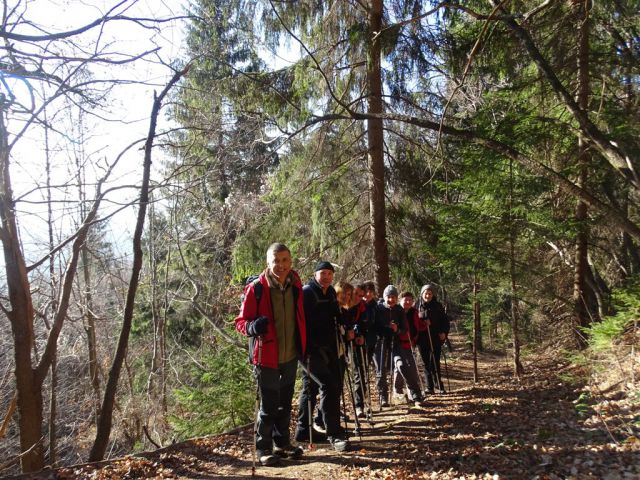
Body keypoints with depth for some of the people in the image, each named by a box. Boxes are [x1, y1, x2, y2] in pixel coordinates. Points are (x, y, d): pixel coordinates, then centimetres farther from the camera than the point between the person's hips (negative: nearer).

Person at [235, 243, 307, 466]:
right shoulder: (256, 288, -16)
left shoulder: (295, 285, -1)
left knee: (285, 405, 19)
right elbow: (240, 322, -9)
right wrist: (252, 327, -30)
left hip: (290, 357, 5)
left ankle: (282, 443, 36)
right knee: (268, 407, 4)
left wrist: (303, 347, 13)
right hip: (267, 357, -5)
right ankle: (263, 448, 24)